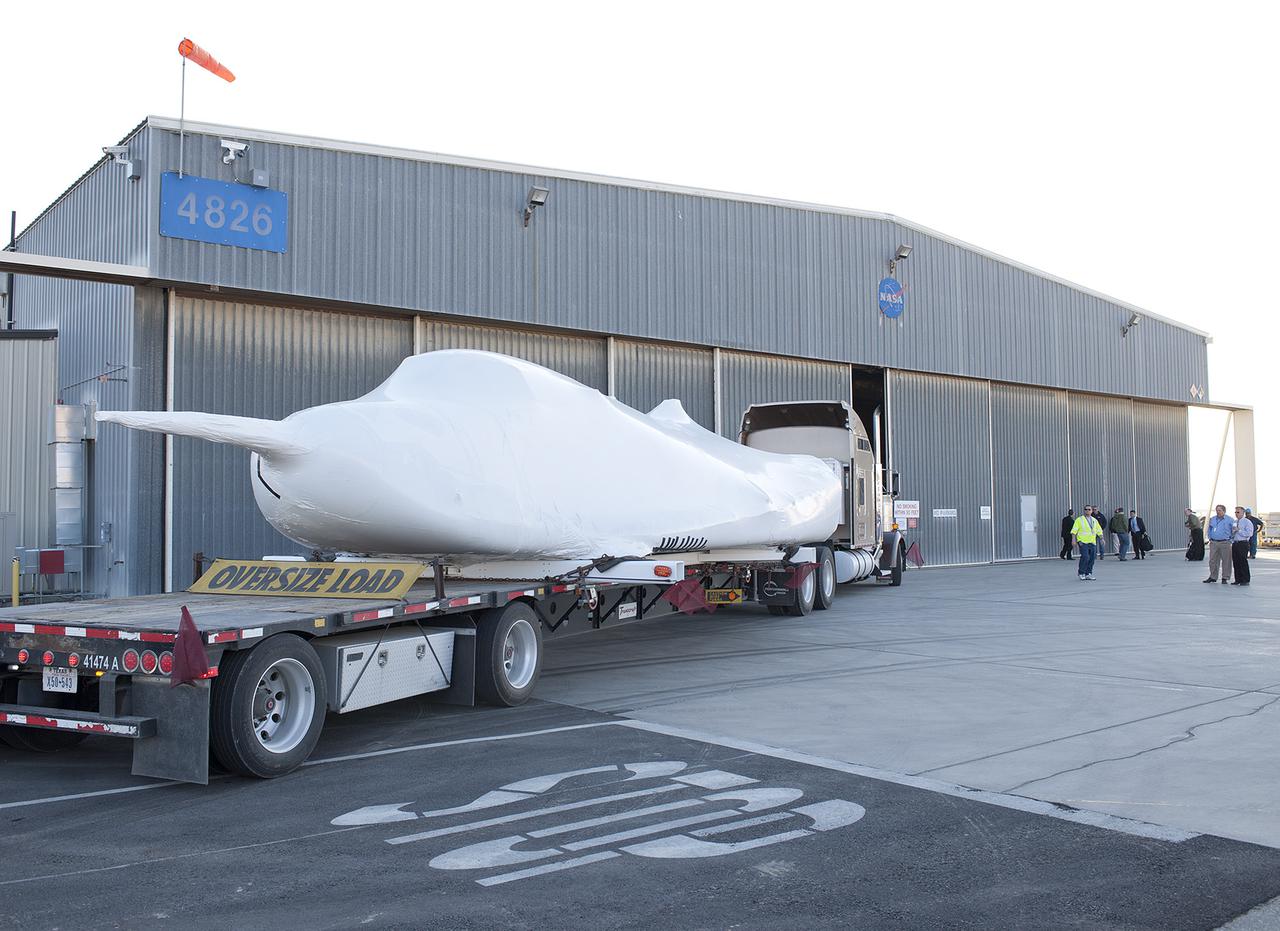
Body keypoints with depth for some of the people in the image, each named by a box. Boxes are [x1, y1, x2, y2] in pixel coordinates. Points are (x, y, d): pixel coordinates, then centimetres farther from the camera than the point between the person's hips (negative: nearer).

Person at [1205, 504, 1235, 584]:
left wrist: (1230, 539, -3)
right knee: (1213, 560, 6)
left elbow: (1234, 531, 3)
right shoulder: (1212, 519, 10)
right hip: (1214, 543, 4)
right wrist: (1210, 538, 11)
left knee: (1226, 561, 0)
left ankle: (1225, 578, 7)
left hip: (1225, 543, -4)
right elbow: (1209, 529, 21)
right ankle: (1213, 577, 16)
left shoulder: (1229, 520, -1)